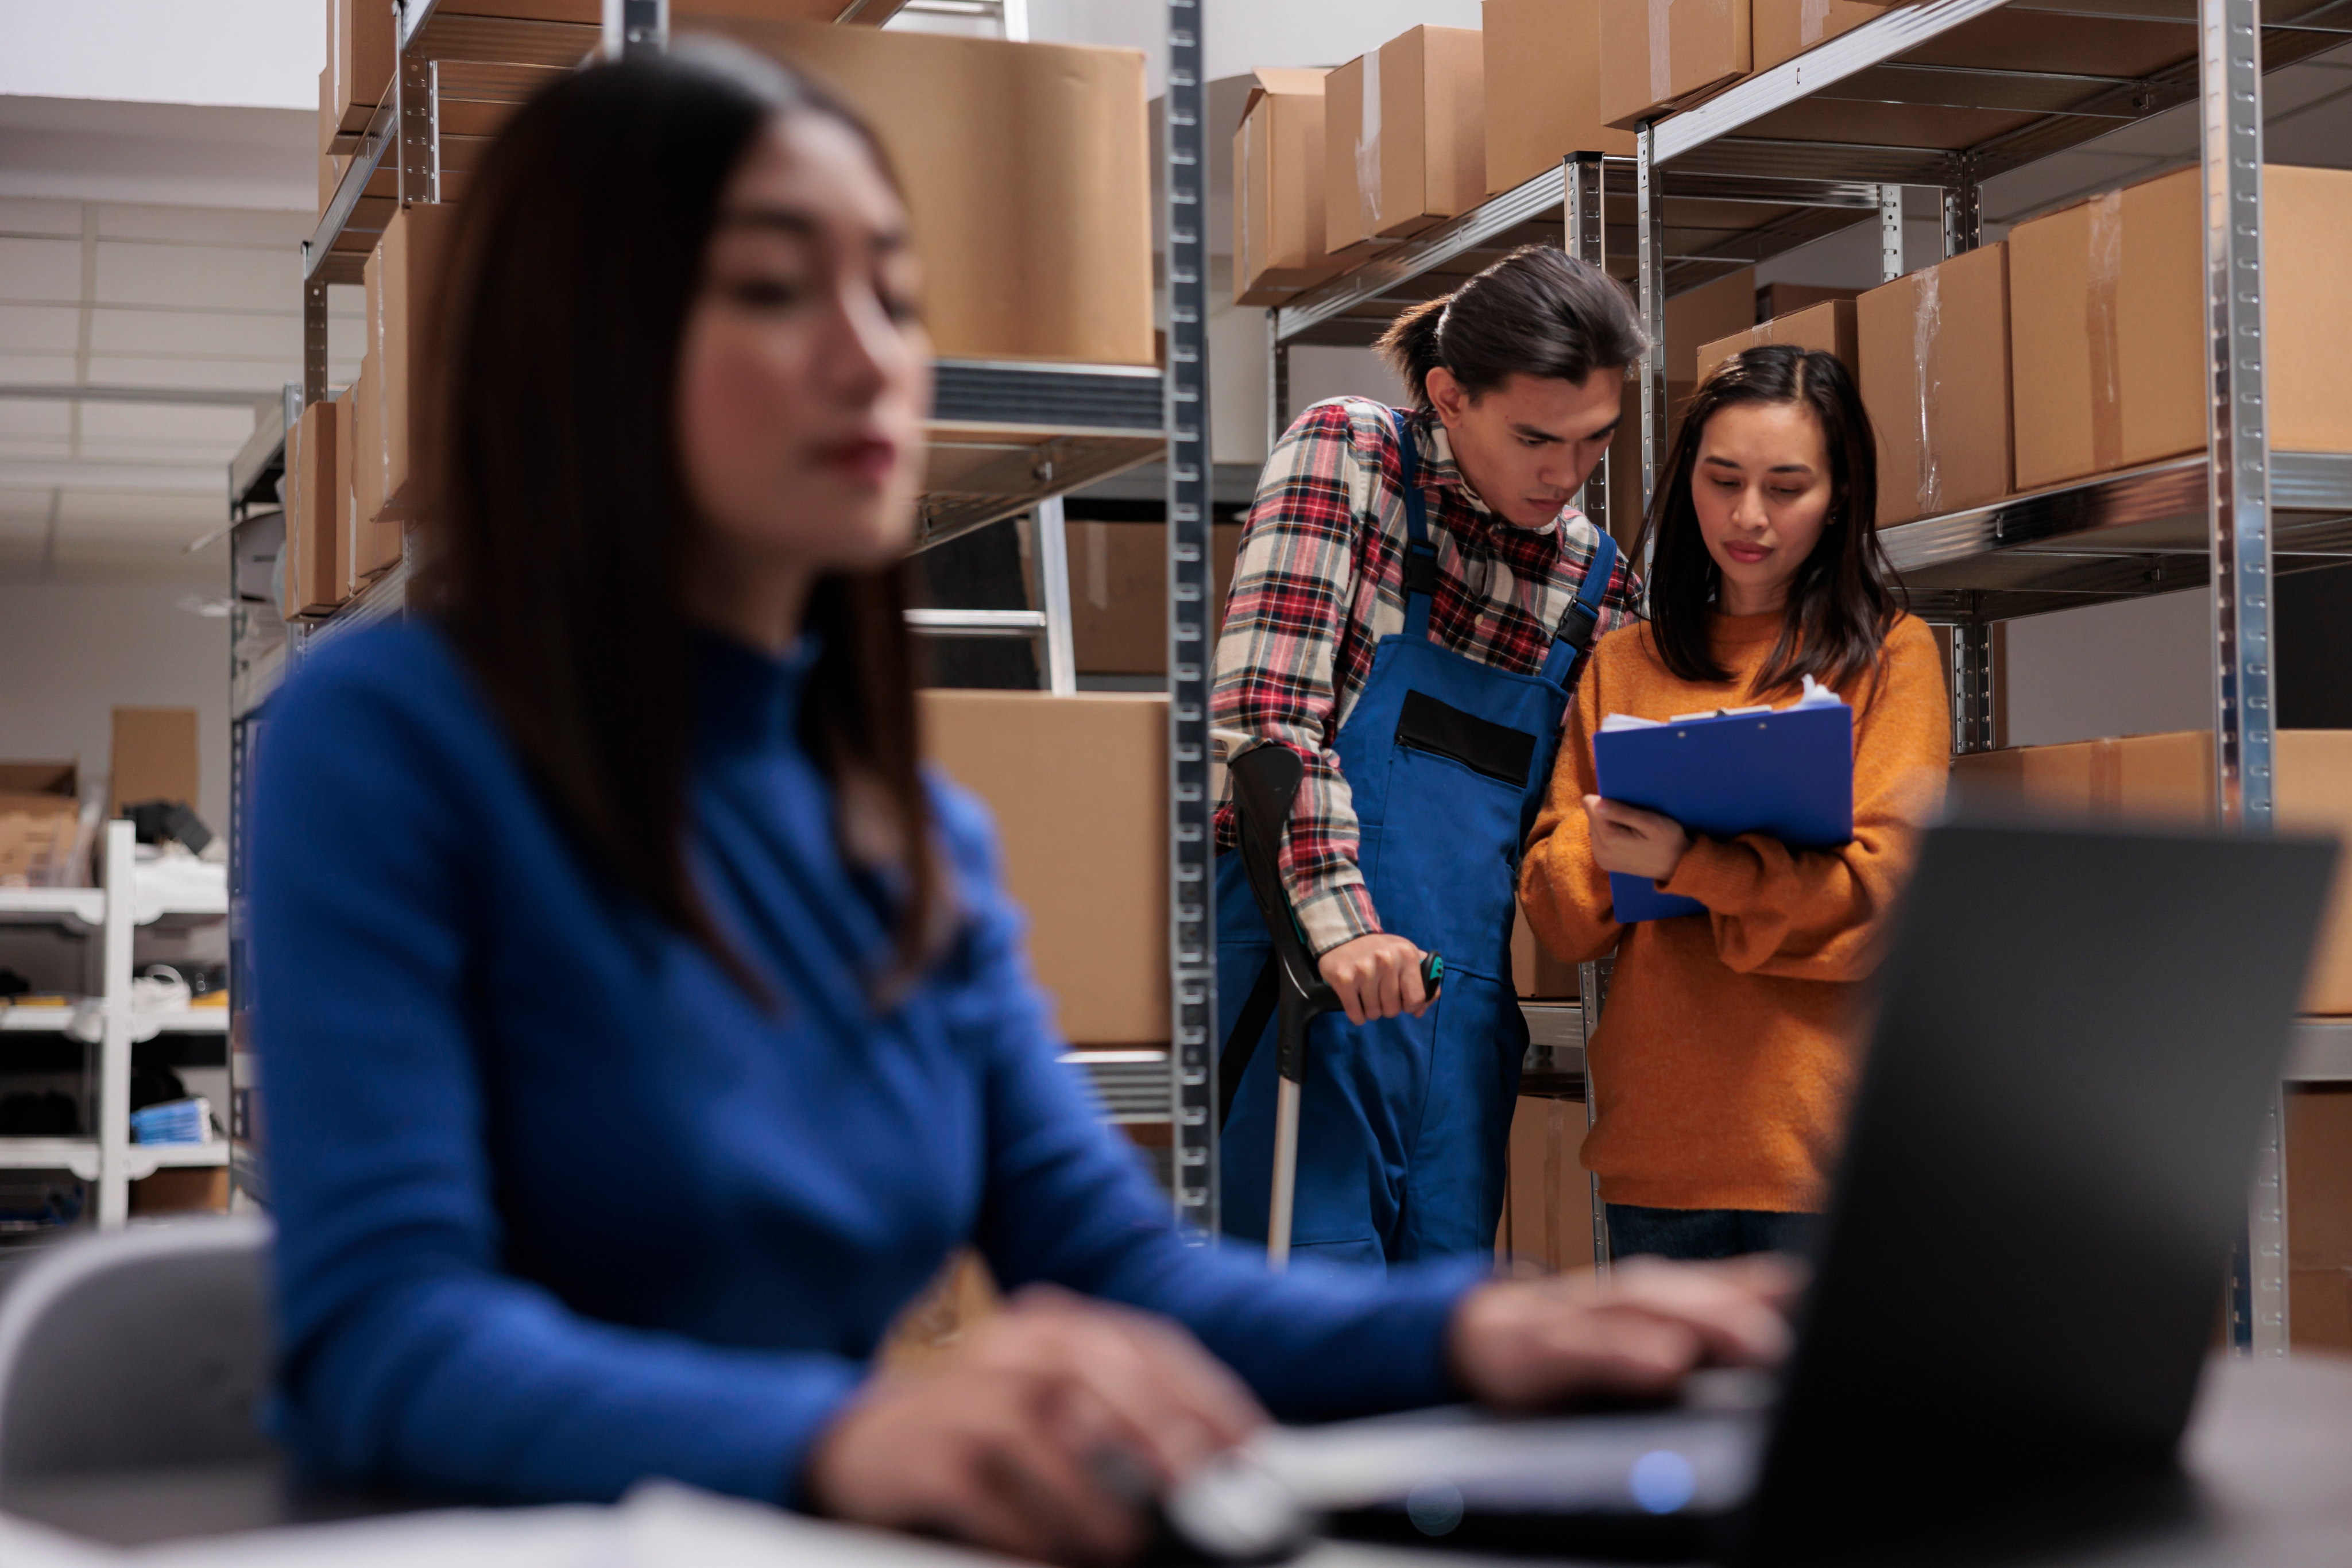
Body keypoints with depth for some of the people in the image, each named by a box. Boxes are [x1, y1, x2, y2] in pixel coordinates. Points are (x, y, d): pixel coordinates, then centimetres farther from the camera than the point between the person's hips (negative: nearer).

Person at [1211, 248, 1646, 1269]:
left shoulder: (1597, 583, 13)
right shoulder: (1349, 454, -2)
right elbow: (1264, 708, -14)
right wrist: (1339, 919, -24)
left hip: (1465, 1000, 6)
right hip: (1308, 964, -6)